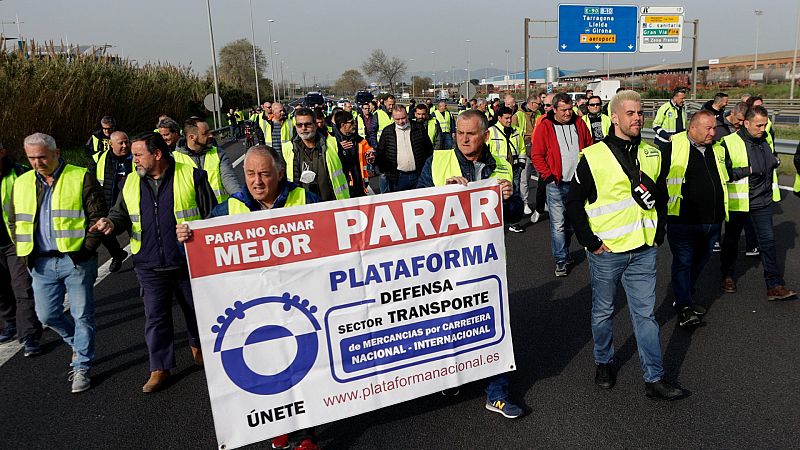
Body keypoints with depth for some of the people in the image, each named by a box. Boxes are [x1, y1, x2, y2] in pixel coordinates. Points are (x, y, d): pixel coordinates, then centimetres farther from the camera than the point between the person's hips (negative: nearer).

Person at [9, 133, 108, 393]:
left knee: (82, 315, 0)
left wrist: (87, 249, -13)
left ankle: (82, 367, 14)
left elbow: (98, 215, -6)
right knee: (47, 315, 9)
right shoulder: (21, 184, 11)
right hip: (42, 264, 5)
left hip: (76, 261, -5)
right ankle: (79, 344, 36)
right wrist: (25, 253, 8)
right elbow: (15, 222, 19)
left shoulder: (80, 178, -4)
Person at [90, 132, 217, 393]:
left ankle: (197, 347, 42)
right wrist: (112, 223, -7)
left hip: (189, 262, -3)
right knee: (155, 317, 5)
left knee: (196, 308, 15)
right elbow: (122, 214, 17)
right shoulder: (131, 183, 7)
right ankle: (160, 369, 18)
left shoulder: (191, 176, -7)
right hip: (150, 266, 3)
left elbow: (212, 216, -4)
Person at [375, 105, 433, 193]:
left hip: (418, 175, 1)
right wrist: (383, 171, 2)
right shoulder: (387, 131, 3)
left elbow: (429, 149, 9)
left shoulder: (419, 128, 3)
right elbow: (380, 152, 8)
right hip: (397, 177, 0)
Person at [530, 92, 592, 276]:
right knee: (558, 224, -4)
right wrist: (549, 175, -11)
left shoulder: (579, 124, 7)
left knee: (570, 222, 15)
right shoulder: (545, 126, -6)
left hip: (577, 182, 4)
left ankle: (564, 252, 32)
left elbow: (590, 147, 16)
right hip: (556, 183, -4)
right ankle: (561, 260, 5)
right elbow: (536, 155, -6)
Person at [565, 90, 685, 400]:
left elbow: (661, 198, 19)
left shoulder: (652, 155, 7)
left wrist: (658, 233, 10)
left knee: (645, 314, 8)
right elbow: (574, 203, -8)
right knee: (603, 311, 13)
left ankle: (654, 380, 17)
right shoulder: (594, 157, -10)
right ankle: (603, 363, 34)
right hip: (606, 251, -4)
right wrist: (590, 241, -10)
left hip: (644, 250, 4)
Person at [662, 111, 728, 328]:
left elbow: (725, 176, 25)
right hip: (683, 221, -6)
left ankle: (685, 299, 33)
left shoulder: (718, 149, 12)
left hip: (712, 222, 6)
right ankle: (684, 309, 2)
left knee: (699, 262, 16)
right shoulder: (673, 147, -8)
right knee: (683, 263, -2)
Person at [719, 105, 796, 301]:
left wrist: (773, 162, 5)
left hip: (763, 202, 5)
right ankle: (727, 275, 34)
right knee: (731, 240, 13)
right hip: (738, 202, -5)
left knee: (768, 240, 1)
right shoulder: (729, 143, -16)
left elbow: (774, 160, 26)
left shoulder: (766, 139, 5)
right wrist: (747, 170, -20)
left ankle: (775, 286, 4)